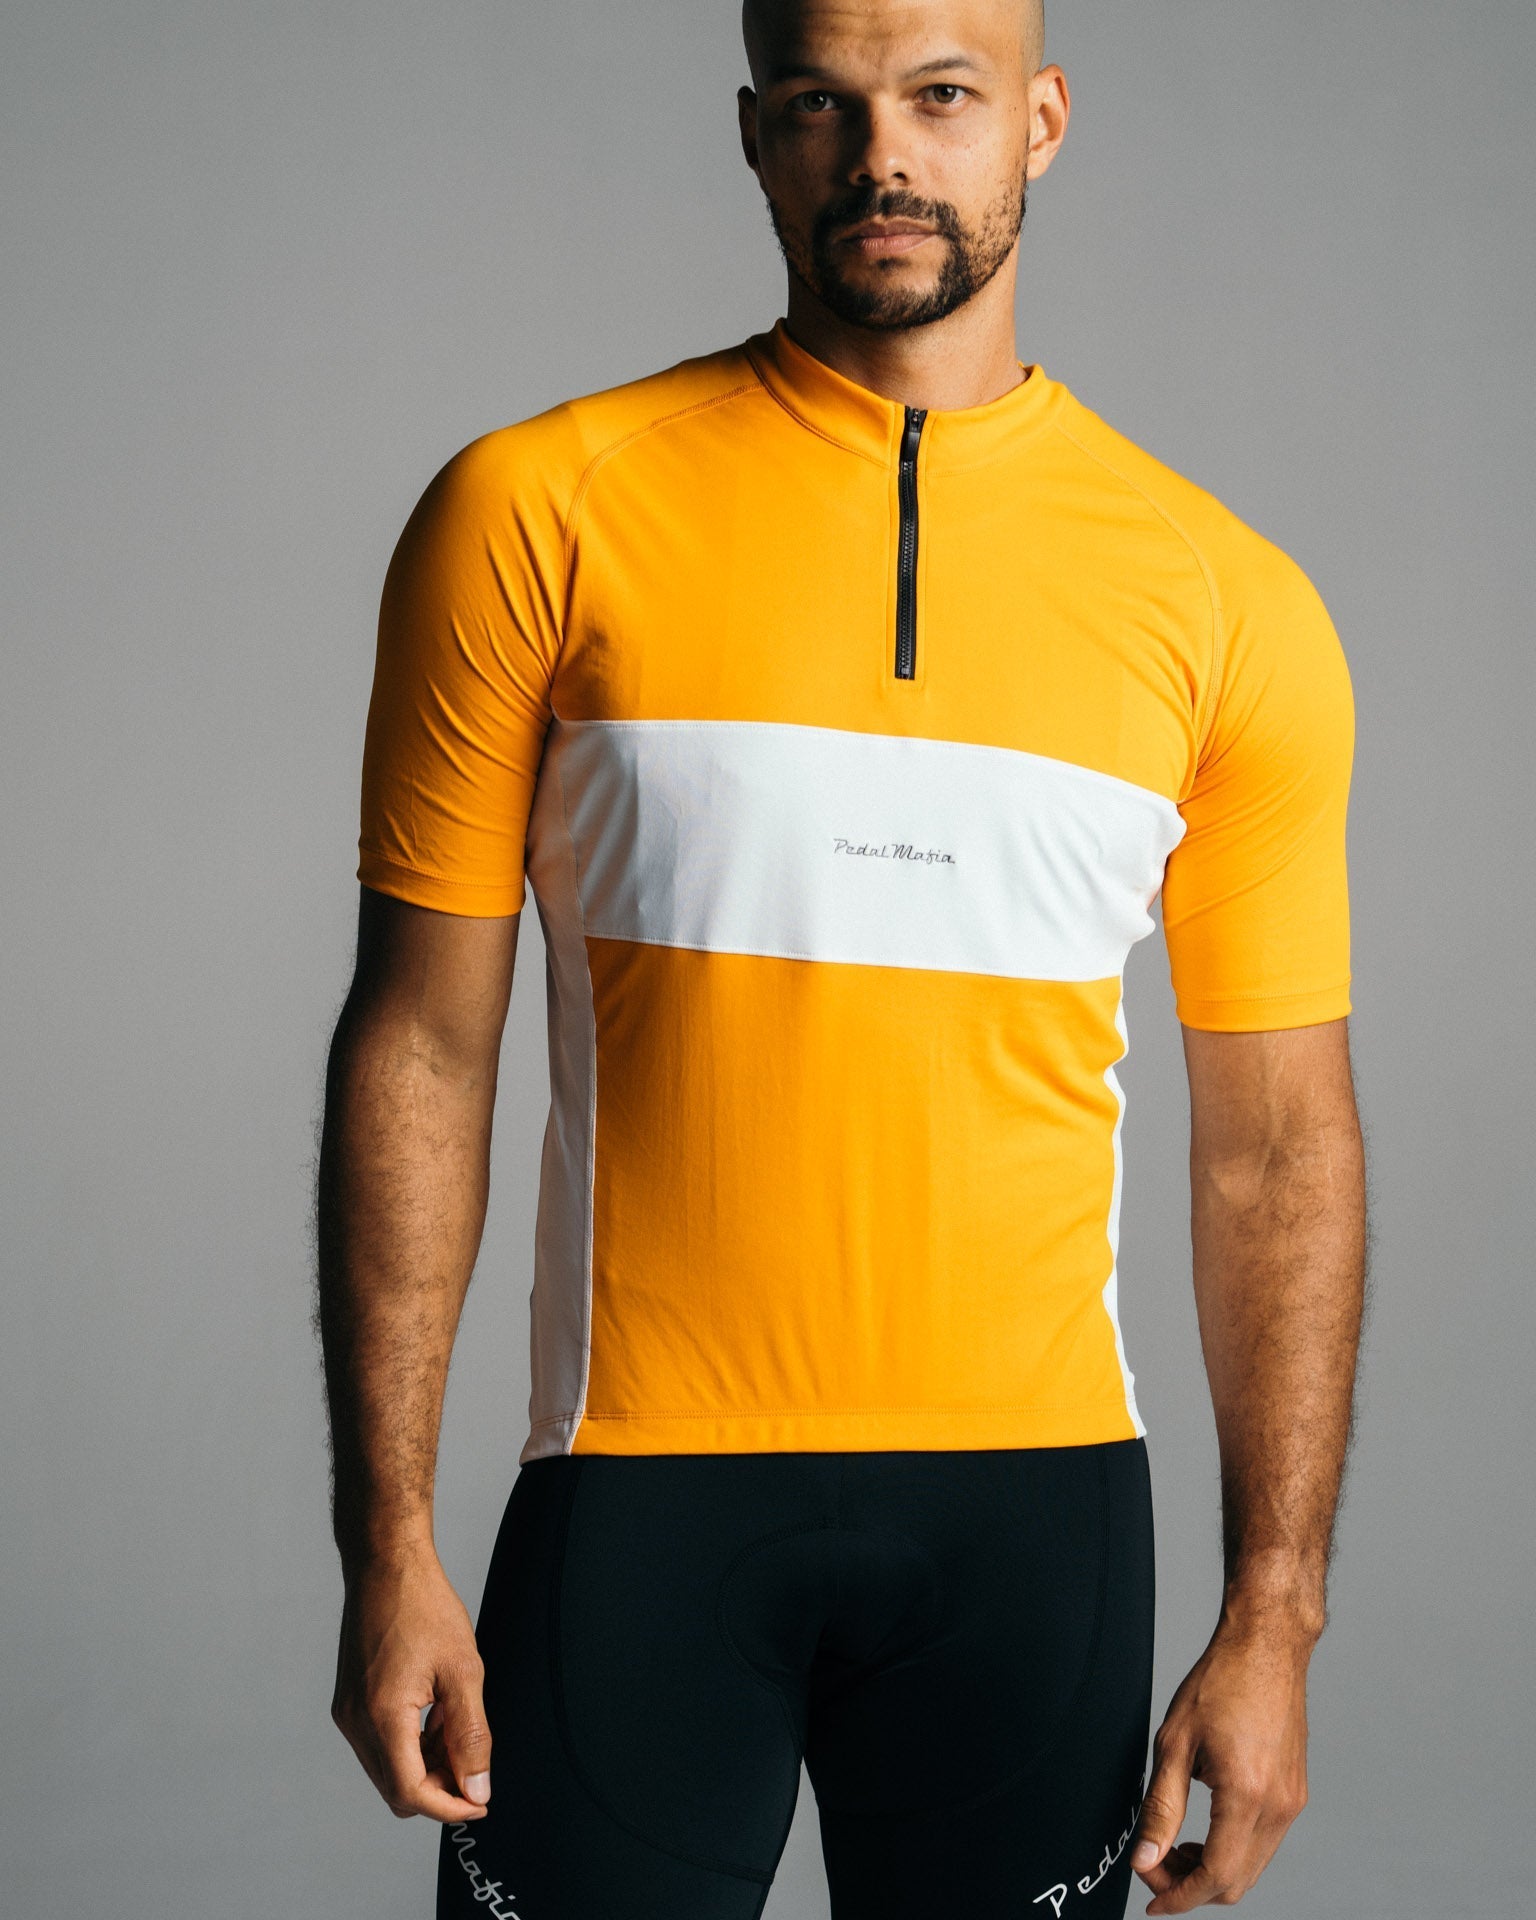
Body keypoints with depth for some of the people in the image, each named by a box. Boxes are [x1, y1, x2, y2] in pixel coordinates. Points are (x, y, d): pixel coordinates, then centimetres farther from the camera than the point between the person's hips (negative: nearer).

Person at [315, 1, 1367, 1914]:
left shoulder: (1229, 606, 3)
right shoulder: (536, 516, -1)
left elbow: (1278, 1141, 6)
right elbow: (421, 1042, -1)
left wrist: (1272, 1616, 1)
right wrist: (387, 1545, -5)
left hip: (1034, 1496, 2)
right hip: (639, 1488, -1)